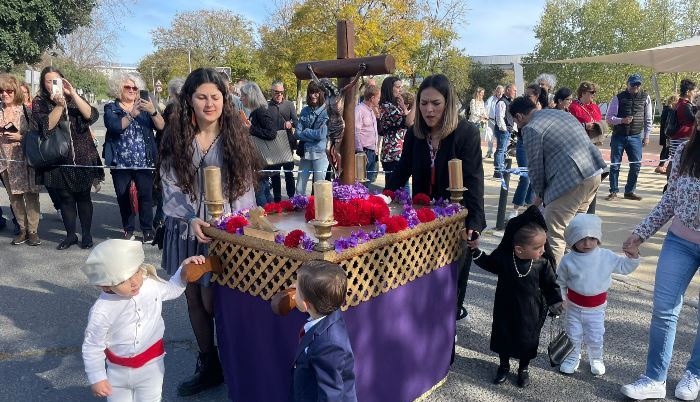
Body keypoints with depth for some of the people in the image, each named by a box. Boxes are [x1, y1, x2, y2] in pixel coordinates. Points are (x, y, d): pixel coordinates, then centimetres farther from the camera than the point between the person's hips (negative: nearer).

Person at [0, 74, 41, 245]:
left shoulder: (26, 111, -3)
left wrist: (20, 137, -16)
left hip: (26, 159, -4)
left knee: (31, 195, -3)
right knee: (14, 196, 8)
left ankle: (33, 231, 5)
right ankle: (23, 229, 19)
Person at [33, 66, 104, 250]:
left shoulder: (74, 98, 5)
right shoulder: (39, 102, 2)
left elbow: (92, 116, -13)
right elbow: (46, 126, -13)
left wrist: (73, 94, -18)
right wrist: (59, 105, -22)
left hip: (82, 157, 0)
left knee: (83, 196, 5)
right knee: (65, 197, 6)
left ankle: (86, 234, 15)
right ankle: (70, 235, 19)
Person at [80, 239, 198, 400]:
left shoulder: (151, 284, -16)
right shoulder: (101, 311, -25)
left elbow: (172, 289, 7)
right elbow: (92, 346, -11)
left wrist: (184, 271, -9)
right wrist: (97, 378, -6)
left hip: (151, 366, 1)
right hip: (118, 370, -1)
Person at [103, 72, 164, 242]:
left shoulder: (144, 106, 9)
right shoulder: (111, 108, 6)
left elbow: (161, 126, -5)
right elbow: (114, 126, -15)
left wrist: (153, 111, -22)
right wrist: (132, 114, -25)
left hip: (144, 162, 0)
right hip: (120, 163, 1)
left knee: (146, 196, -4)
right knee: (123, 197, 8)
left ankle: (147, 230, 8)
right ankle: (128, 230, 22)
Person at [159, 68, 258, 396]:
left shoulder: (235, 136, -3)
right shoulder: (177, 138, 1)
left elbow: (245, 186, -4)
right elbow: (170, 186, -2)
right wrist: (191, 219, -17)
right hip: (187, 230, 3)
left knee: (212, 301, -1)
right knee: (194, 299, 12)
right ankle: (208, 366, 30)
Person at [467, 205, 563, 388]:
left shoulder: (543, 263, -20)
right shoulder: (503, 257, -21)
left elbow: (551, 285, -4)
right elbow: (489, 264, 3)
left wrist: (555, 301, -16)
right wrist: (476, 250, -7)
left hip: (530, 312, 0)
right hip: (505, 308, 1)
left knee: (527, 340, 16)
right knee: (502, 336, 17)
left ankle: (523, 369, 44)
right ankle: (504, 366, 44)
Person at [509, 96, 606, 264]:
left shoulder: (531, 129, -4)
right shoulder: (560, 112, 21)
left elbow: (535, 166, -2)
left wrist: (539, 194, 14)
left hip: (571, 179, -9)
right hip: (595, 172, 10)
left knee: (554, 235, -2)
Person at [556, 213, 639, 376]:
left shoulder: (606, 257, -9)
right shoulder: (568, 260, -12)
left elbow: (625, 267, 0)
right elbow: (560, 282, 0)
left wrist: (632, 256, -17)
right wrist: (560, 299, -4)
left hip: (596, 308, 0)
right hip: (574, 307, 0)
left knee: (595, 338, 11)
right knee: (573, 336, 12)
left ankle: (596, 359, 36)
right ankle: (572, 358, 33)